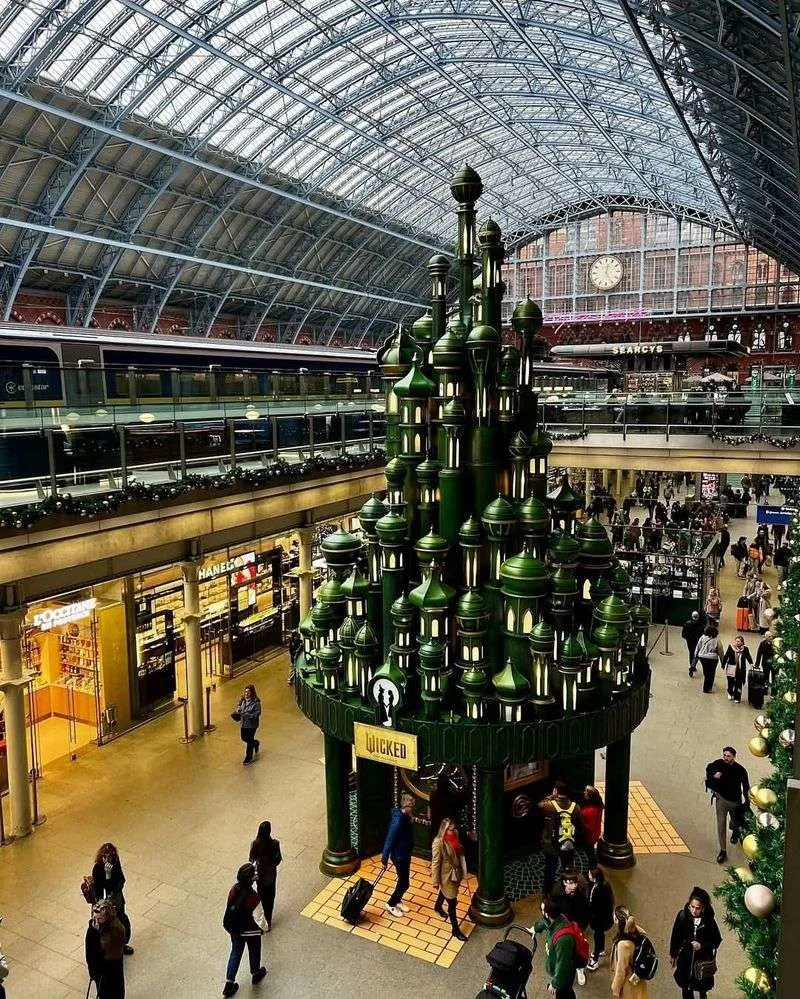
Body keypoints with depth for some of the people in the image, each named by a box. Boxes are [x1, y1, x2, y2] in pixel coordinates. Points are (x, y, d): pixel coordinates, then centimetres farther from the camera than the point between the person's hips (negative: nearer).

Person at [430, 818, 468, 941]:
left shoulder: (454, 837, -7)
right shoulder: (438, 843, -28)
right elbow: (435, 863, -21)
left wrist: (462, 871, 14)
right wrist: (436, 881, -16)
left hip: (455, 873, 7)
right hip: (446, 876, -7)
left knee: (444, 892, 32)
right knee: (452, 903, 3)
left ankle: (438, 907, 60)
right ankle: (456, 929, 19)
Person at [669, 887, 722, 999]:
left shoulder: (709, 920, -18)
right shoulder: (683, 915, -16)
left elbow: (717, 940, -5)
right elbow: (675, 935, -4)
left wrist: (702, 945, -19)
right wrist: (673, 954, 5)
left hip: (702, 960, -1)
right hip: (685, 958, 1)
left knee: (702, 988, 17)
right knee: (686, 989, 12)